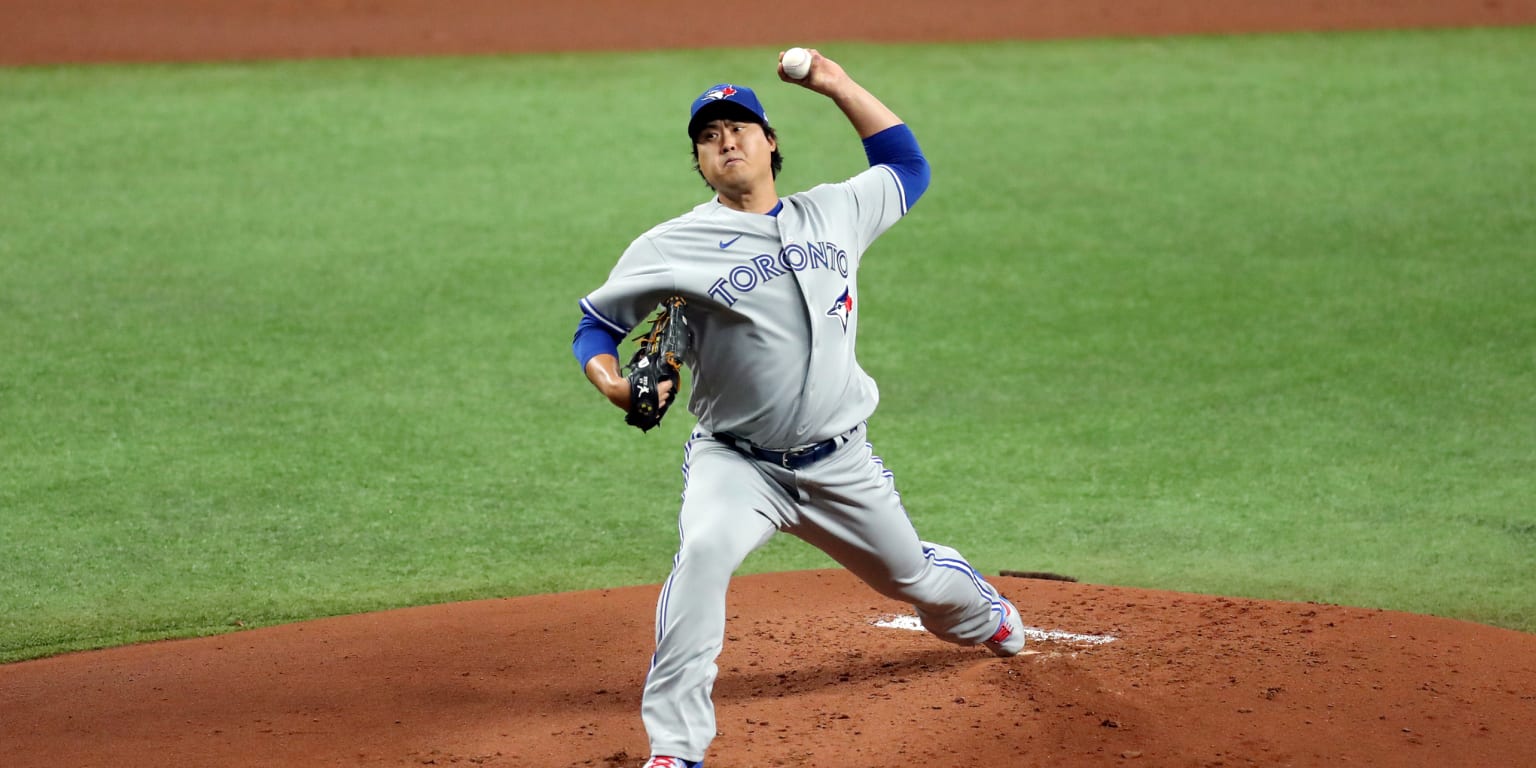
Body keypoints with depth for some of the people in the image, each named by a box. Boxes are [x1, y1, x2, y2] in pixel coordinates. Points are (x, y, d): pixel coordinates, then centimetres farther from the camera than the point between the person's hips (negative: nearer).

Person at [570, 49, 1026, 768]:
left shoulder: (834, 213, 4)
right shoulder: (672, 246, -7)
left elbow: (907, 166, 21)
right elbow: (595, 324, 0)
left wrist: (838, 85, 12)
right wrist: (614, 383, -22)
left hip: (841, 464, 4)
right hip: (734, 461, -3)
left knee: (911, 574, 21)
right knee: (704, 549, -35)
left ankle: (986, 616, 61)